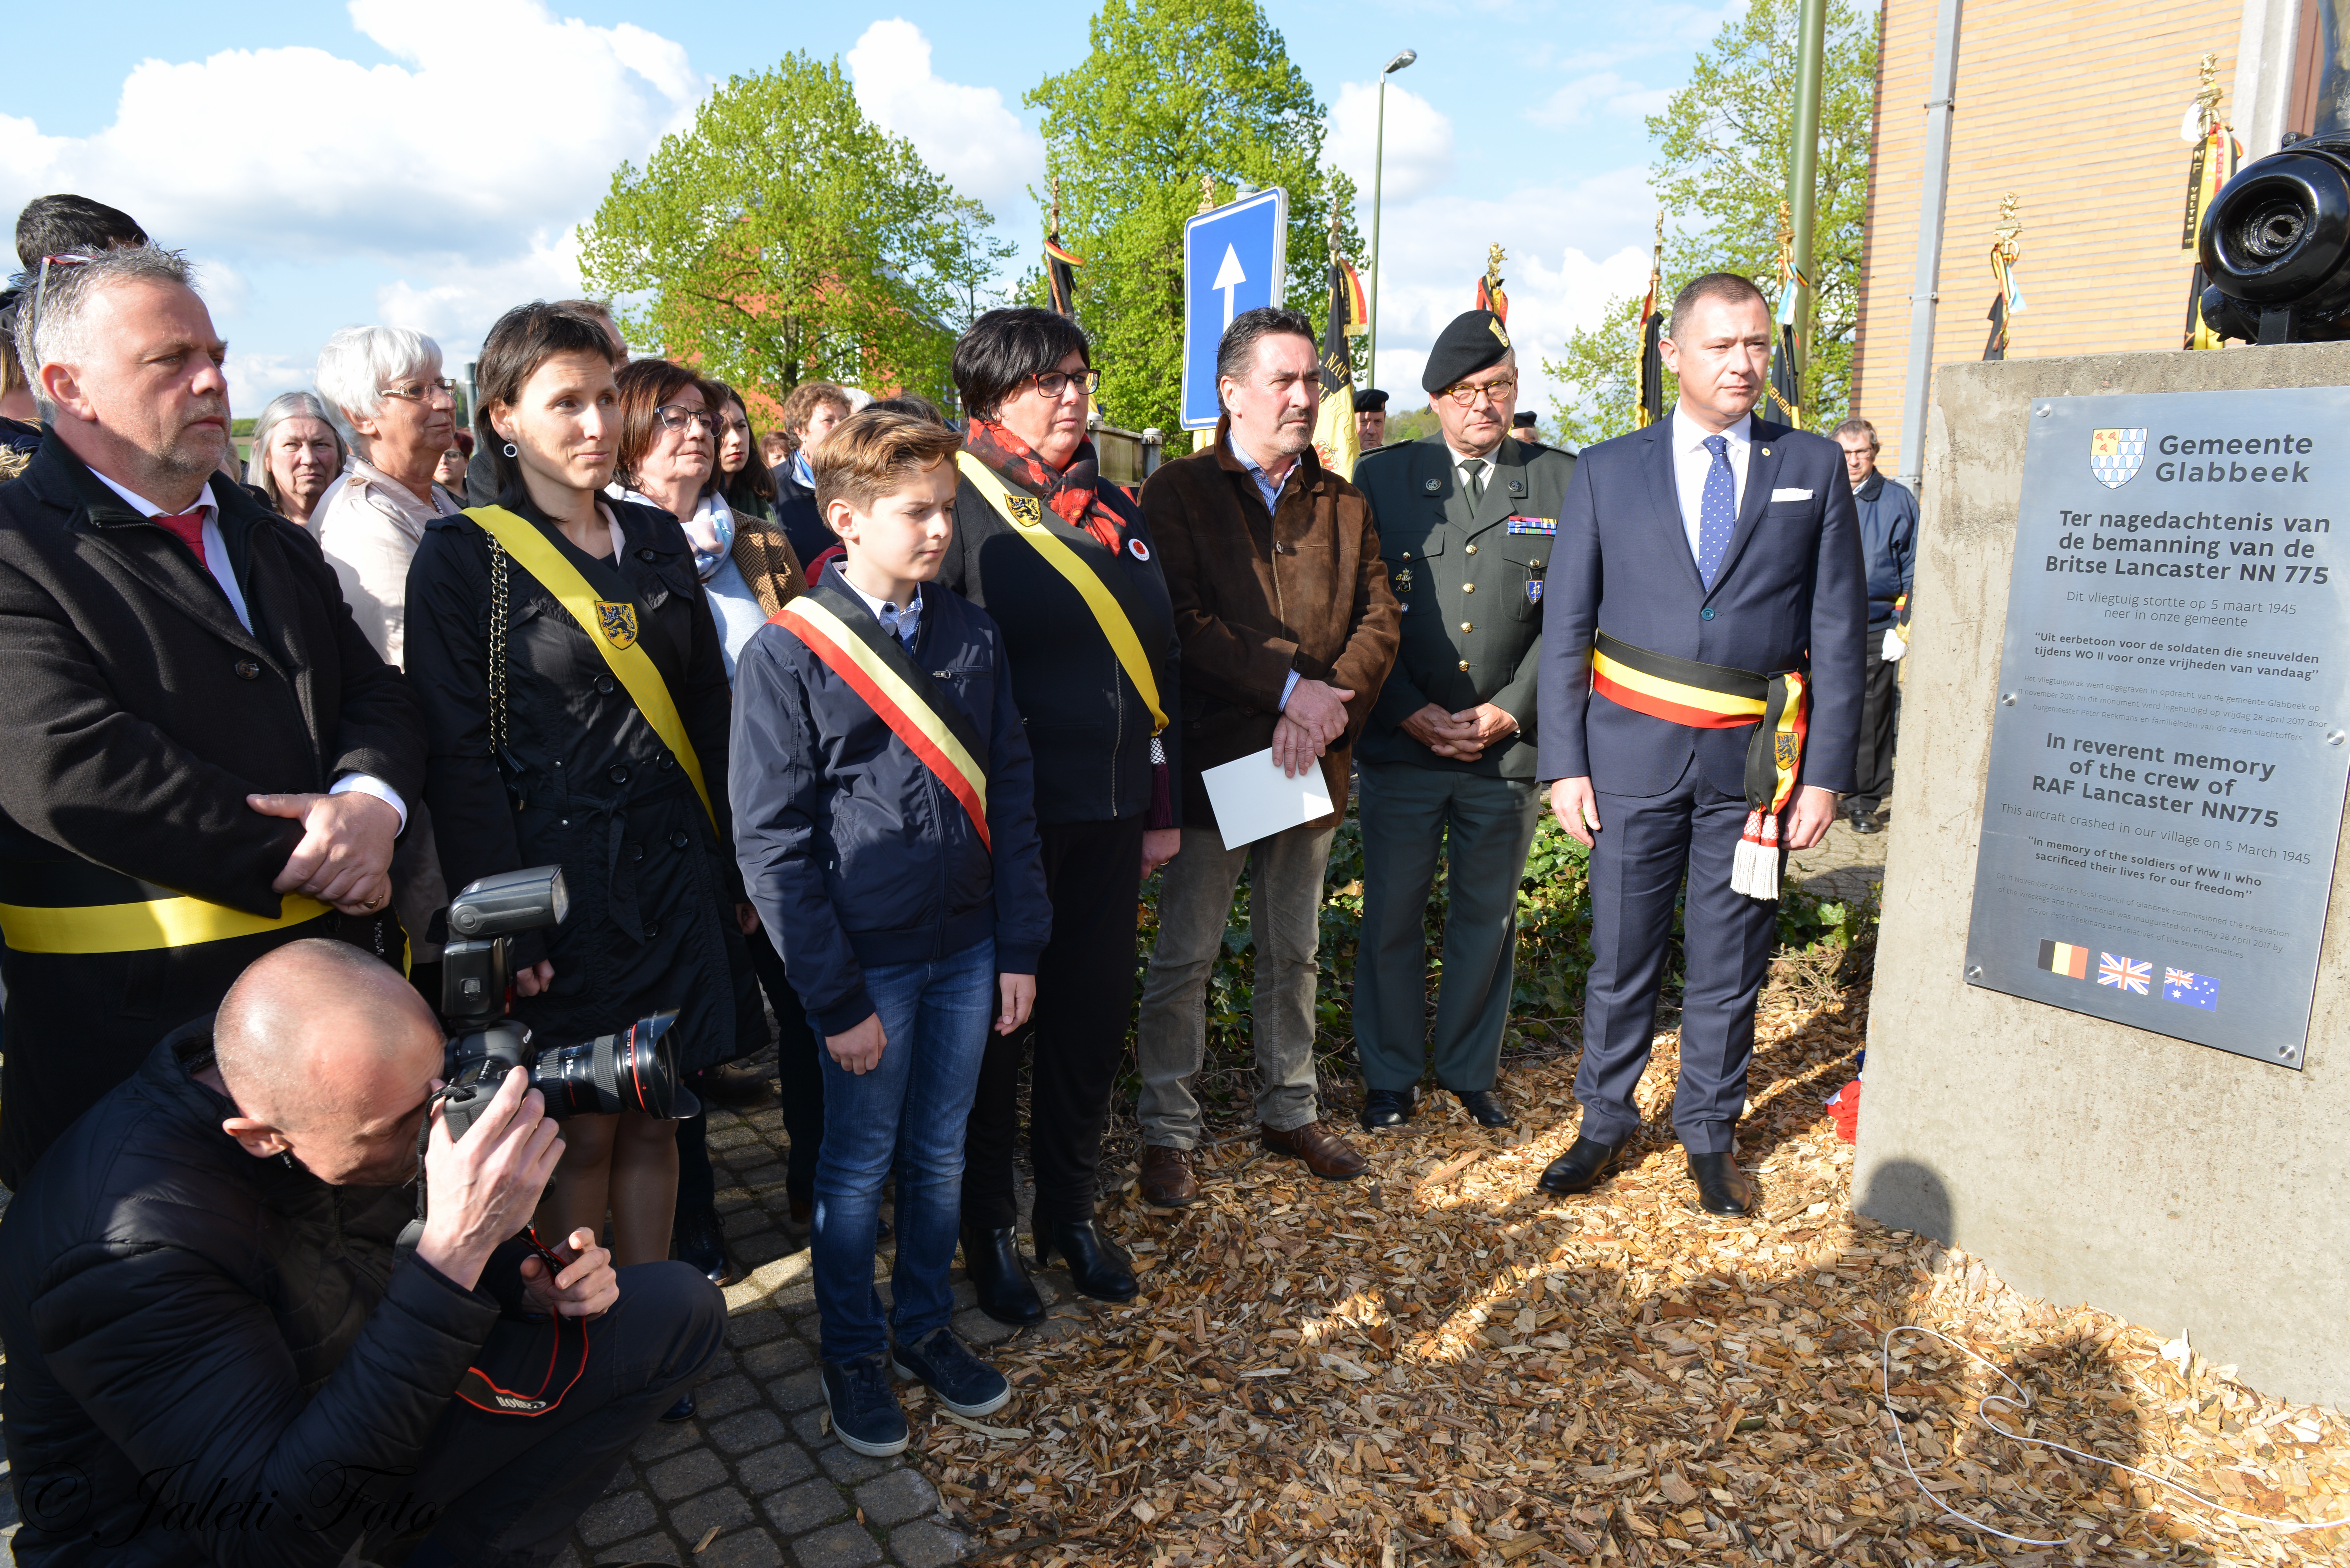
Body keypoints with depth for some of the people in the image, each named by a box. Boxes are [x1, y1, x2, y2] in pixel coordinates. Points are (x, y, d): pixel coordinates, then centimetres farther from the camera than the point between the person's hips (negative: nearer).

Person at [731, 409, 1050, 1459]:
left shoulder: (972, 637, 2)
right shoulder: (787, 655, -11)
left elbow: (1011, 796, 6)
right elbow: (774, 843, -11)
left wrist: (1020, 947, 2)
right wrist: (836, 998, -13)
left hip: (966, 949, 4)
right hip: (867, 959, -4)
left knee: (940, 1154, 18)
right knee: (858, 1167, 12)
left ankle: (926, 1326, 39)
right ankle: (853, 1355, 33)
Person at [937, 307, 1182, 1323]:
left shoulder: (1114, 510, 11)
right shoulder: (958, 506, -8)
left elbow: (1161, 658, 15)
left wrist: (1163, 807, 13)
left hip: (1110, 814, 6)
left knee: (1095, 1012, 14)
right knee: (993, 1022, 9)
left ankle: (1071, 1211, 34)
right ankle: (988, 1229, 28)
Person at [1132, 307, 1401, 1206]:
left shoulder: (1343, 504, 11)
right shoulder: (1178, 492, -3)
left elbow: (1380, 618, 3)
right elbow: (1181, 621, -15)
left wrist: (1331, 703, -15)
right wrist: (1289, 687, -19)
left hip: (1312, 760, 5)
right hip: (1210, 759, -4)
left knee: (1294, 951, 16)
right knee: (1185, 956, 4)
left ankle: (1290, 1111, 31)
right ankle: (1168, 1133, 18)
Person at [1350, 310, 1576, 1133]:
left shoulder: (1563, 482, 5)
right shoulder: (1381, 477, 4)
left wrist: (1511, 710, -10)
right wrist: (1411, 712, -9)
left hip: (1509, 748, 1)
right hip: (1400, 744, 0)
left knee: (1487, 917, 13)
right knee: (1391, 916, 8)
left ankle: (1471, 1072, 31)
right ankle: (1391, 1075, 26)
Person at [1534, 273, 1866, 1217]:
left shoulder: (1814, 469, 5)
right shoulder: (1607, 470, 3)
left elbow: (1837, 632, 3)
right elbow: (1565, 628, 3)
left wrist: (1826, 773, -2)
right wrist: (1564, 763, -3)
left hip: (1753, 759, 1)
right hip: (1633, 750, 0)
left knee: (1731, 962, 10)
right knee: (1621, 953, 9)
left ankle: (1709, 1134, 29)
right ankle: (1605, 1121, 27)